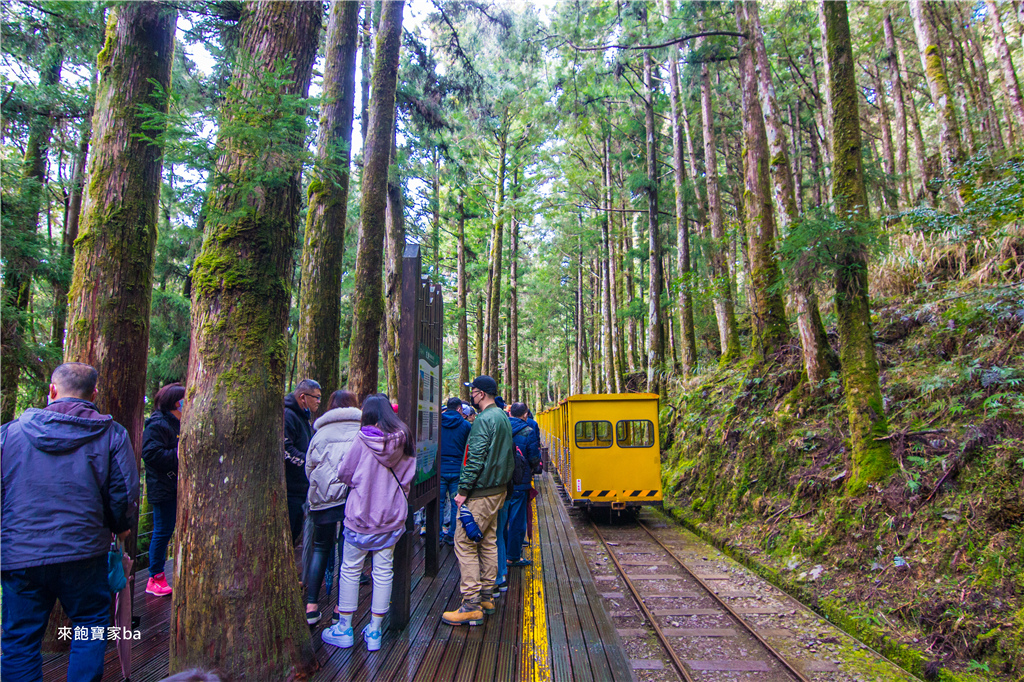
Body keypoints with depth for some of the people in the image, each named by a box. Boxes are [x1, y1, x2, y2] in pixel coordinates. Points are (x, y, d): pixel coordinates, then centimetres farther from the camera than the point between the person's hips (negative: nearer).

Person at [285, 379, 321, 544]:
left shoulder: (303, 417, 19)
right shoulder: (287, 416, -16)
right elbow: (285, 450, -25)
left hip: (299, 490, 10)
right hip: (289, 491, -10)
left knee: (295, 532, 17)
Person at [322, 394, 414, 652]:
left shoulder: (363, 439, -13)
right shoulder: (404, 440, -4)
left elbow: (344, 474, -5)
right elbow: (408, 477, 4)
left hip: (361, 515, -3)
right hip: (392, 517, 3)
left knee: (350, 570, 12)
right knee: (383, 572, 10)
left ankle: (344, 629, 23)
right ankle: (374, 631, 18)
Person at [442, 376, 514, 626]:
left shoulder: (484, 420, -18)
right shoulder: (502, 416, 13)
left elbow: (476, 458, -23)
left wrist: (463, 490, -17)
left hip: (481, 493, -10)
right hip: (498, 489, 10)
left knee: (465, 543, -5)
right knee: (488, 542, 15)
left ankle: (471, 605, -2)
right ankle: (486, 597, 24)